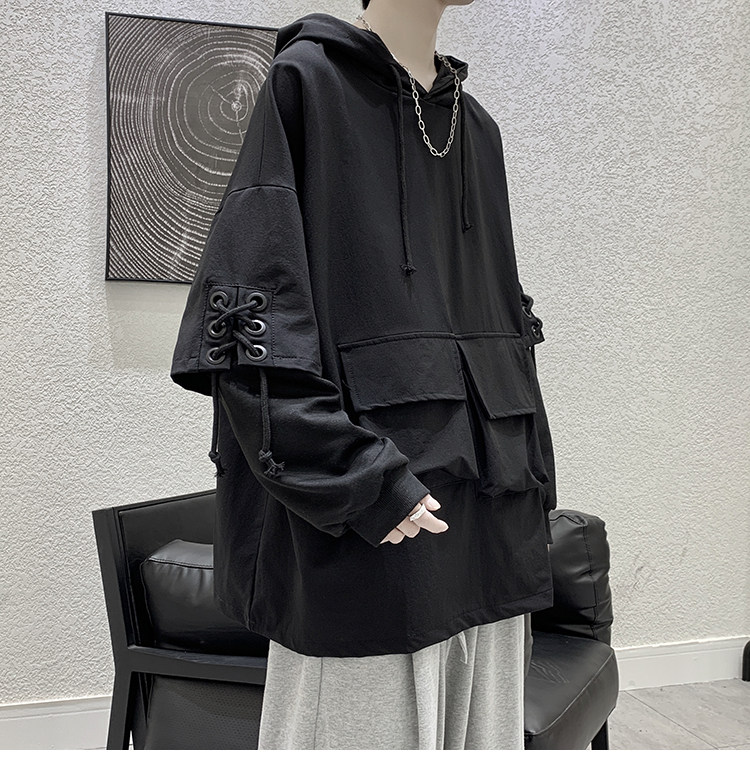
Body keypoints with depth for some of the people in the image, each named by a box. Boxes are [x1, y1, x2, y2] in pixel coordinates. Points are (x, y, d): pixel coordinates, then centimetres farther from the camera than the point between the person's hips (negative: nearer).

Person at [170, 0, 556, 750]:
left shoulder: (476, 128, 16)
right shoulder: (307, 79, -3)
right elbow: (252, 307, -13)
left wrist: (526, 485, 11)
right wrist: (365, 483, -18)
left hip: (485, 507, 7)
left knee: (475, 739, 14)